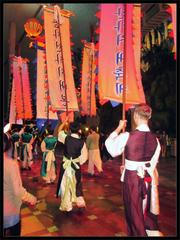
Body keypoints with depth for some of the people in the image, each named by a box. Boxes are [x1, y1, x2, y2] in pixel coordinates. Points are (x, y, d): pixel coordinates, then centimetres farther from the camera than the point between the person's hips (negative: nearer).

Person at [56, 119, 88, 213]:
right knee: (77, 184, 21)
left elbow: (59, 130, 10)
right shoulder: (82, 142, -9)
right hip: (76, 165, 1)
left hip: (66, 165, 0)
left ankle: (67, 206, 21)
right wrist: (78, 163, 11)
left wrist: (66, 120, 14)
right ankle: (80, 201, 20)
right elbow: (84, 156, -4)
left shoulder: (66, 138, -10)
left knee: (65, 185, 11)